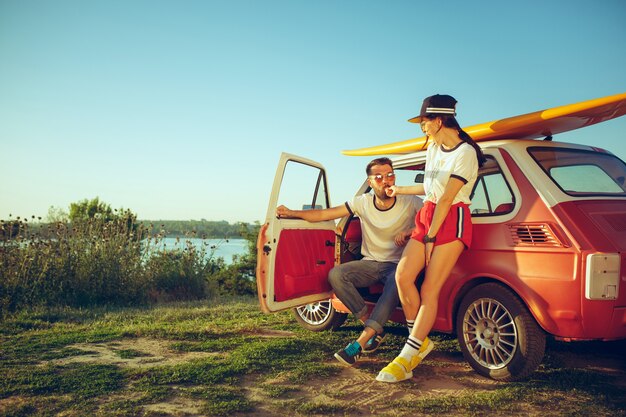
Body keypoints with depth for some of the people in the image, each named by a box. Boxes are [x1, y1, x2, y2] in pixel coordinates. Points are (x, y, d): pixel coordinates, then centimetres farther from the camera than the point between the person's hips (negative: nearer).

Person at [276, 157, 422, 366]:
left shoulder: (410, 202, -6)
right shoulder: (363, 203, -2)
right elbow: (325, 214, -5)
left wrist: (411, 231, -26)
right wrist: (291, 213, -16)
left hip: (398, 264, -3)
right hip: (370, 263, 3)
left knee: (397, 282, -39)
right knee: (336, 275, -24)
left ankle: (360, 343, -37)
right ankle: (375, 329, -14)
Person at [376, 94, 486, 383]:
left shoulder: (465, 153, -13)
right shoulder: (434, 148, 14)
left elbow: (447, 199, -15)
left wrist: (430, 238, -14)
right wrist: (399, 190, 35)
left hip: (452, 221, -8)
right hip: (427, 216, 8)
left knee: (429, 290, -10)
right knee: (403, 275, -9)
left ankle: (405, 360, -10)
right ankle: (420, 342, 7)